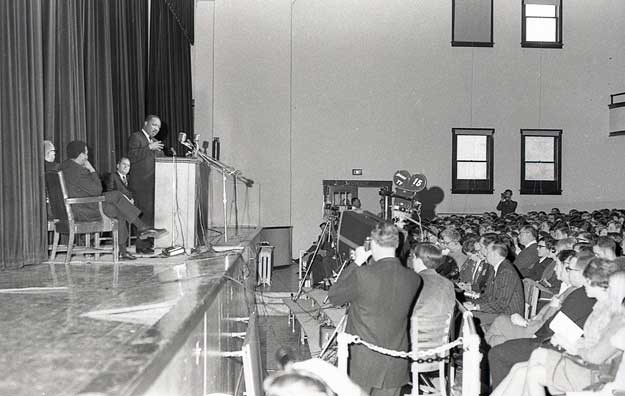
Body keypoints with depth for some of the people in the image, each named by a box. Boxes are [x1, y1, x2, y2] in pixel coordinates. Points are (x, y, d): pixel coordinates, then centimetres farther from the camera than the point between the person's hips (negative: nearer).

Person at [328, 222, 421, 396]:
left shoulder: (361, 275, -22)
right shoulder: (413, 279, -9)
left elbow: (333, 297, -6)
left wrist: (357, 263, -3)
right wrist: (372, 262, 10)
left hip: (361, 363, -3)